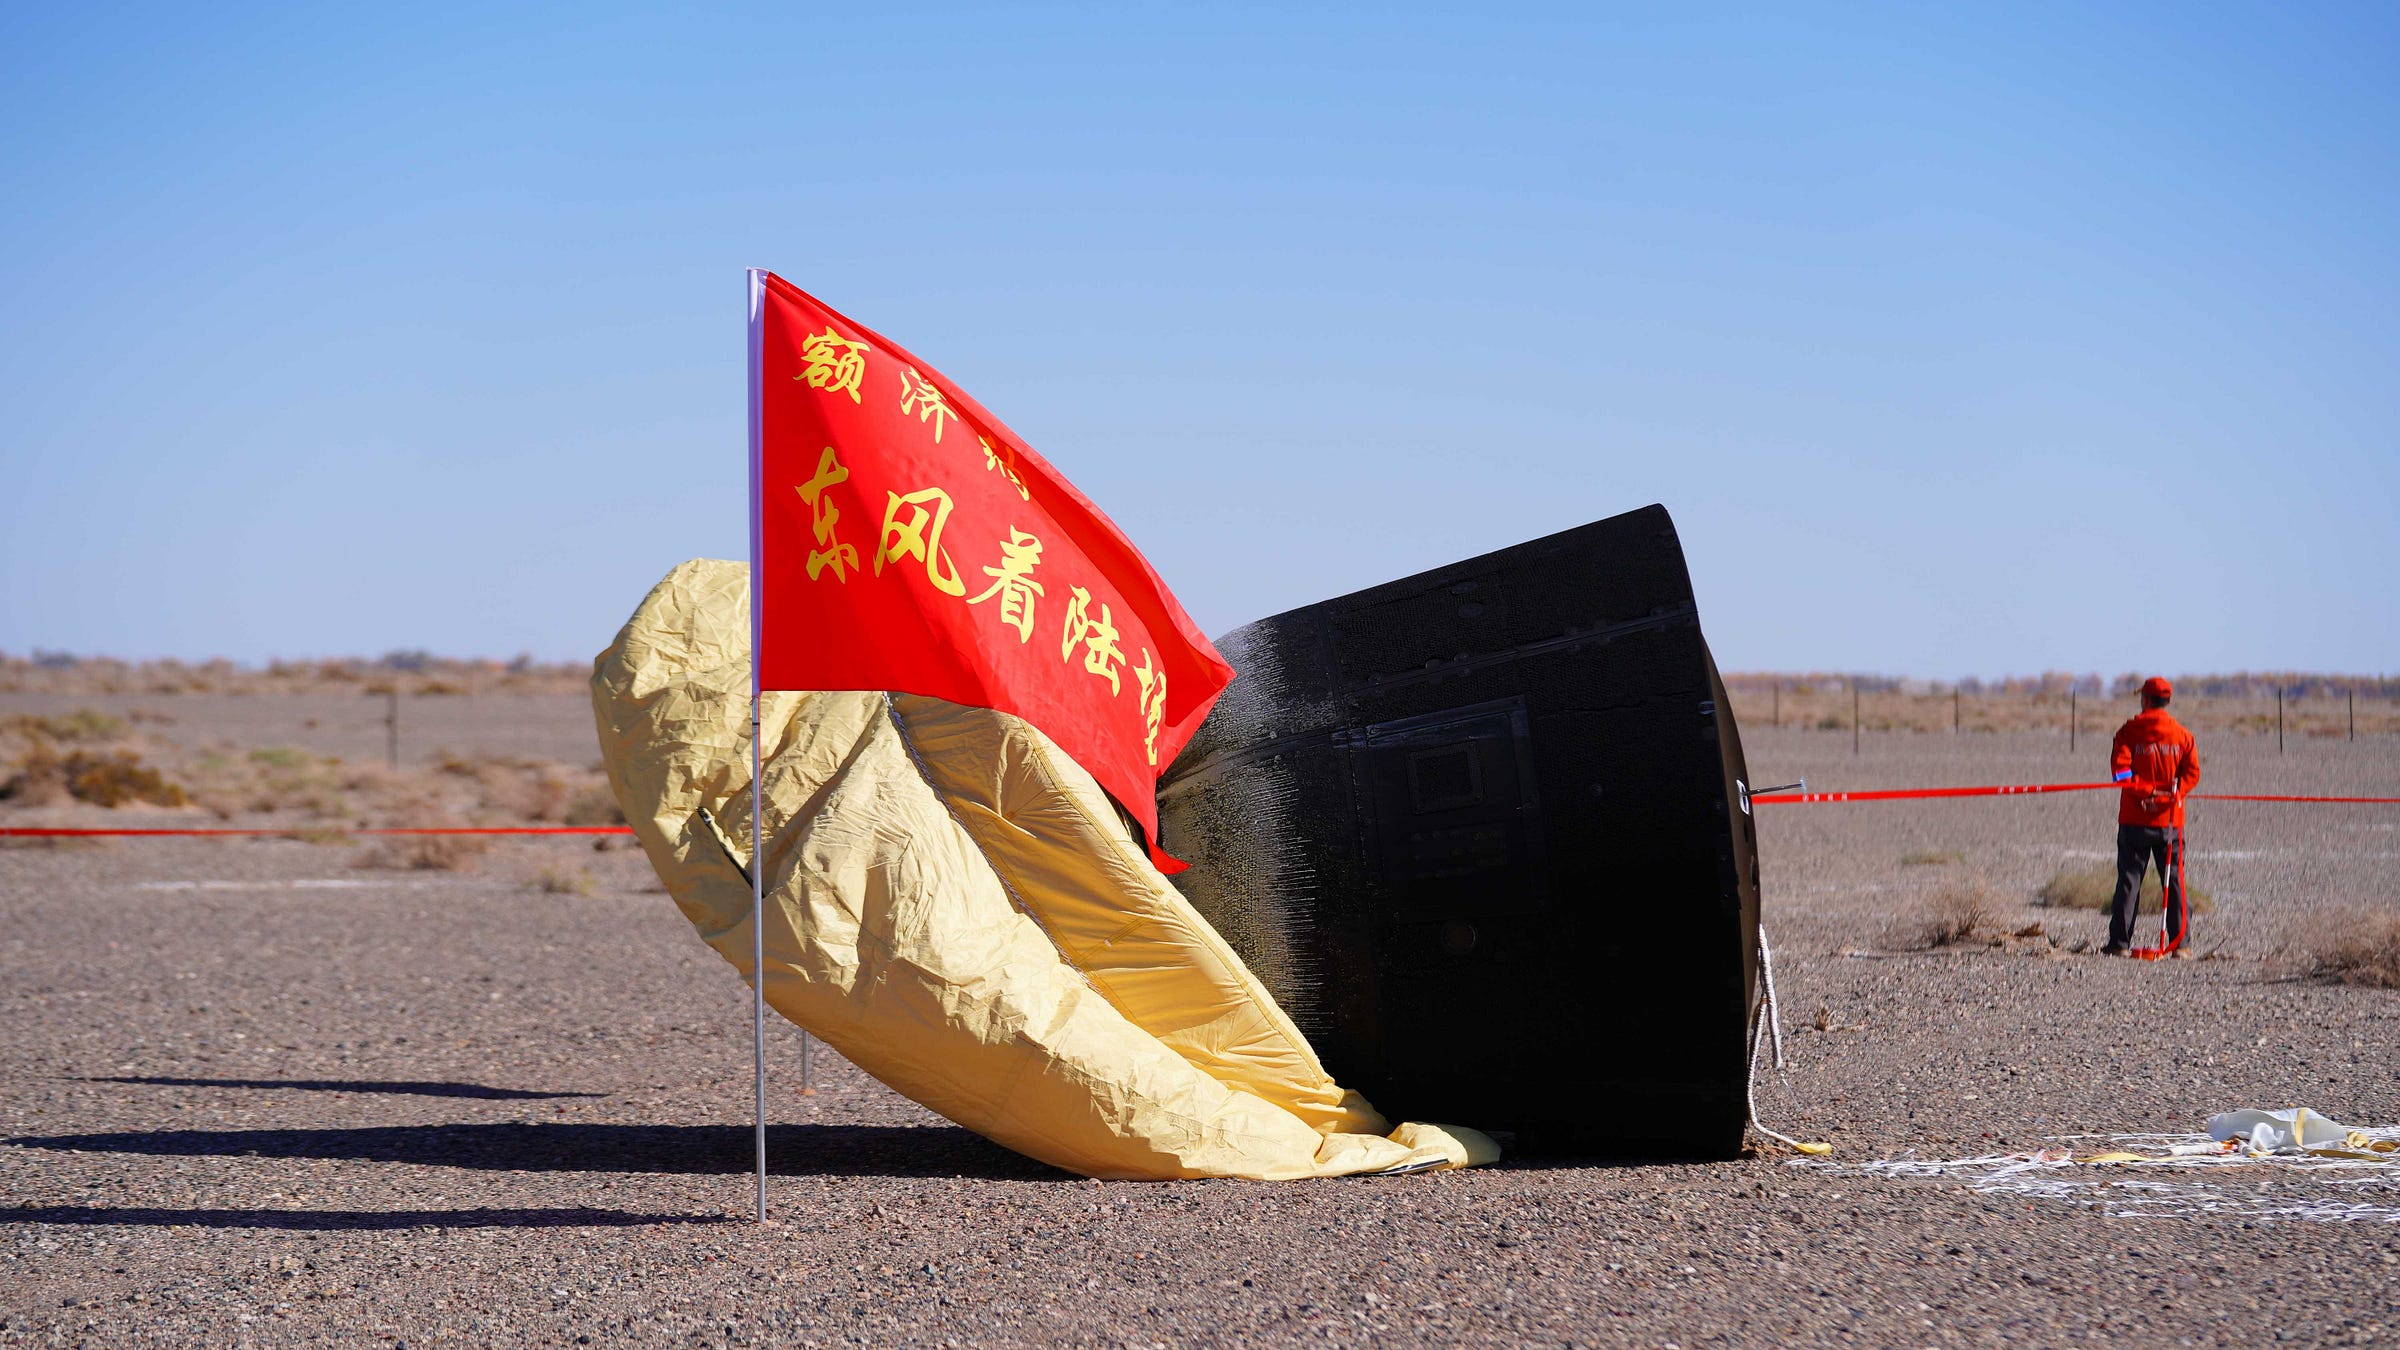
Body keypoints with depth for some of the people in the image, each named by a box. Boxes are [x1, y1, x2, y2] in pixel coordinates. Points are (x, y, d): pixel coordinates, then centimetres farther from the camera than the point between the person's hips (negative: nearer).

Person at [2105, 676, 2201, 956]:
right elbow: (2192, 772, -1)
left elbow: (2120, 769, -12)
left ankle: (2120, 941, -2)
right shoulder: (2182, 735, 6)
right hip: (2170, 820, 2)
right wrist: (2174, 792, -11)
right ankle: (2179, 941, 5)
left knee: (2129, 880, 1)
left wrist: (2144, 791, -13)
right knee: (2173, 881, 7)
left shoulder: (2129, 731, -1)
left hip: (2134, 819, -1)